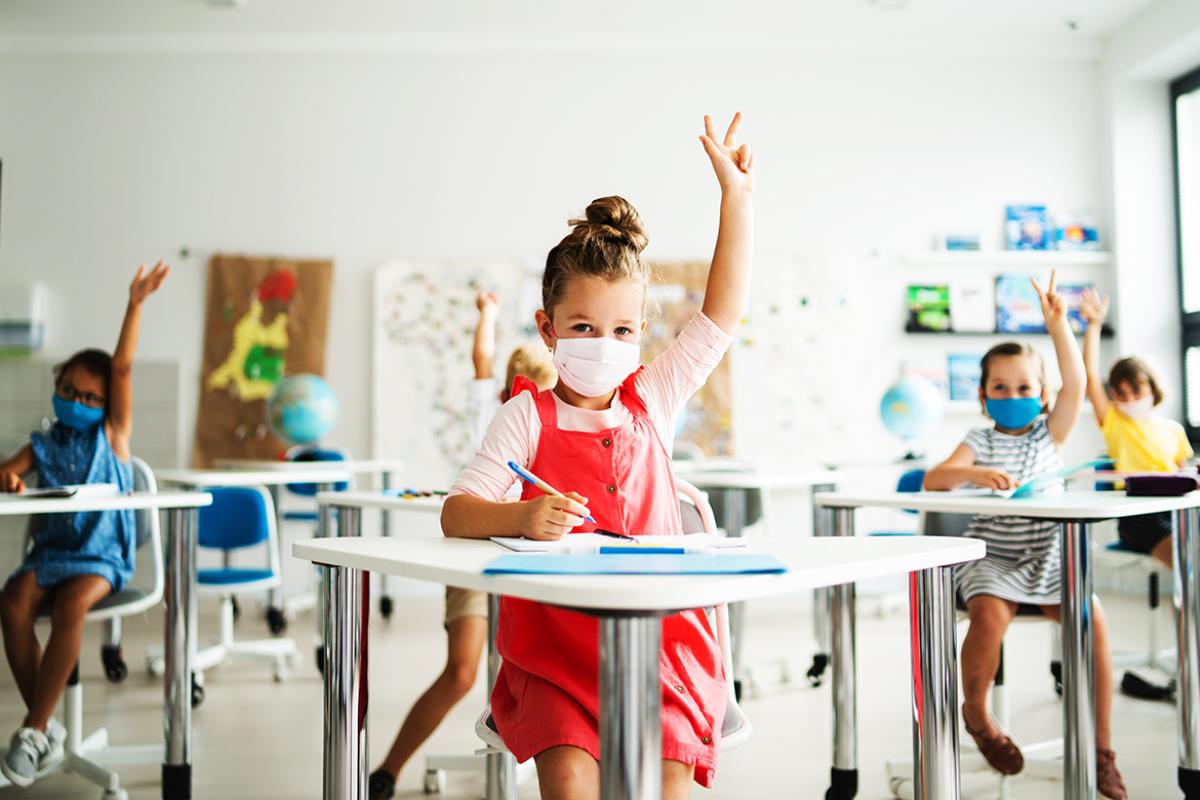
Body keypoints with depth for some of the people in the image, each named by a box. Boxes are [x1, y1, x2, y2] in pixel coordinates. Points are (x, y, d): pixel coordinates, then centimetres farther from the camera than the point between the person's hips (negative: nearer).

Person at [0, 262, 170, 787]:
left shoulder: (112, 435, 4)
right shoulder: (43, 445, 13)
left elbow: (122, 368, -5)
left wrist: (136, 304, -13)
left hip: (102, 555, -3)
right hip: (50, 552, 3)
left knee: (70, 605, -33)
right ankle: (46, 726, -15)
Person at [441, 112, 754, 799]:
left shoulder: (653, 401, 9)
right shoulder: (528, 416, -1)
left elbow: (722, 314, 9)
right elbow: (456, 514, -7)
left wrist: (738, 196, 8)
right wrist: (519, 518, -29)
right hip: (555, 649, -2)